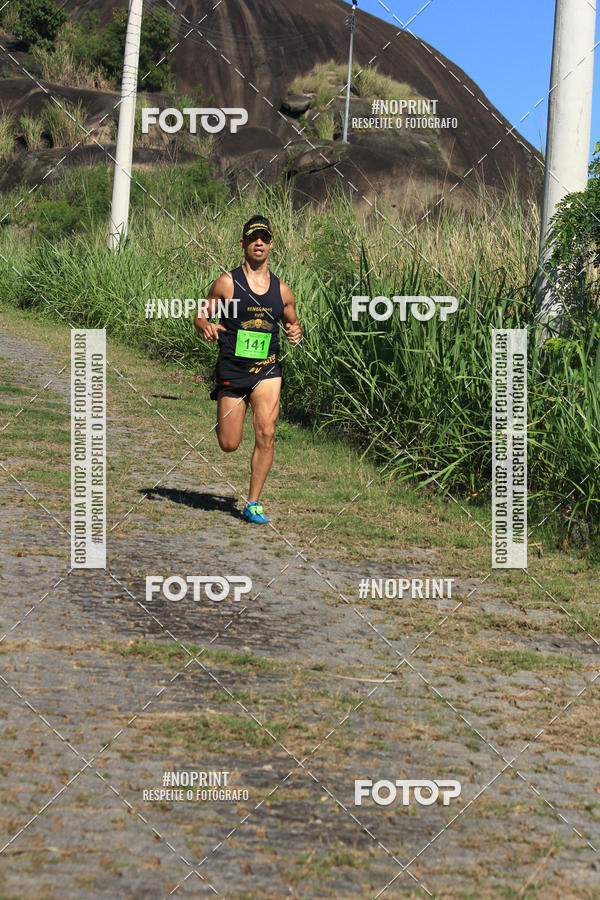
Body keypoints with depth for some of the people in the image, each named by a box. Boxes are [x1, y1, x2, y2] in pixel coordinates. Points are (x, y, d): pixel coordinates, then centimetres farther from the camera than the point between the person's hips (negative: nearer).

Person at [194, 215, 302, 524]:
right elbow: (200, 315, 3)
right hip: (232, 369, -2)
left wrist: (296, 332, -5)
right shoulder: (227, 283, -3)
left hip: (267, 369, 2)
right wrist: (206, 326, -20)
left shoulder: (281, 290, 5)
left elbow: (292, 322, 19)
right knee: (228, 445, 3)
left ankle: (253, 504, -3)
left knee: (266, 434, -15)